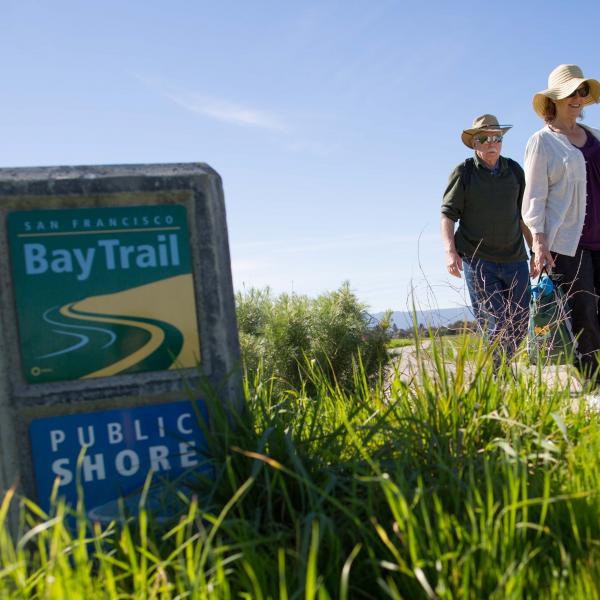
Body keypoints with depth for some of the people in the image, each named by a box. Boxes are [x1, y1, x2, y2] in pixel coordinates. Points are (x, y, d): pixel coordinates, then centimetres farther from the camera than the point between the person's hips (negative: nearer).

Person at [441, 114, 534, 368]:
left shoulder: (514, 170, 10)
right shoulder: (463, 173, -2)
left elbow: (524, 214, 17)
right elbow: (448, 214, -5)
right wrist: (450, 251, -18)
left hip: (514, 259, 5)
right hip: (477, 260, -4)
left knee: (519, 324, 5)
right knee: (498, 325, -9)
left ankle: (497, 371, 25)